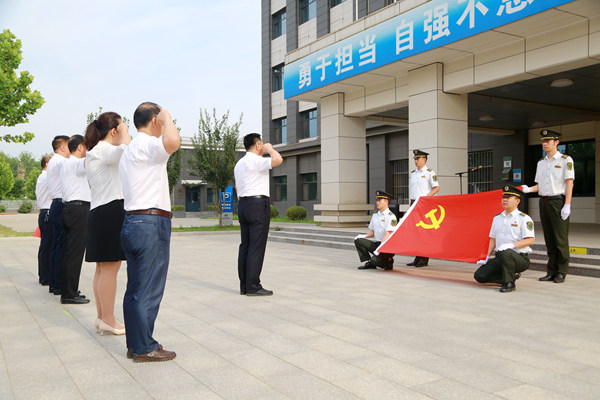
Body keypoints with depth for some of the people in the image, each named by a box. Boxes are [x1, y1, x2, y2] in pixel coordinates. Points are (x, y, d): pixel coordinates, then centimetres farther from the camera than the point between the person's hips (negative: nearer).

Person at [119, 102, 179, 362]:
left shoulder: (129, 150, 22)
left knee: (135, 289, 13)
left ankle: (134, 345, 21)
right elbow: (172, 142, -33)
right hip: (151, 224, -10)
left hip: (132, 222, 10)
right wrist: (167, 117, -14)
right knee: (148, 291, -3)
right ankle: (144, 348, 5)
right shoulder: (147, 145, -11)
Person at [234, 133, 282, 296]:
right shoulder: (256, 161, -10)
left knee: (245, 245, 8)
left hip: (243, 205, 9)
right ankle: (253, 287, -8)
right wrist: (270, 148, -4)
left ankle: (244, 285, 10)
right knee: (256, 247, -8)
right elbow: (278, 160, -24)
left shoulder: (239, 163, 19)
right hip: (258, 204, -9)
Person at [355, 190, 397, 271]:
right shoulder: (375, 215, 15)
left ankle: (388, 262, 5)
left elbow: (388, 235, -18)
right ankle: (369, 263, -5)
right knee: (358, 240, -11)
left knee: (375, 260, -30)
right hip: (377, 243, 7)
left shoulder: (391, 216, -10)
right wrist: (364, 236, -2)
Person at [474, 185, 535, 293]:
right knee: (479, 275, -9)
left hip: (520, 258, -7)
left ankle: (509, 283, -18)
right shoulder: (497, 218, 16)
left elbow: (530, 240, -13)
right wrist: (487, 258, 11)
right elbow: (493, 239, 20)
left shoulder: (524, 218, -4)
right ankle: (511, 275, 9)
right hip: (500, 257, 7)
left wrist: (512, 245, -26)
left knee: (506, 253, -41)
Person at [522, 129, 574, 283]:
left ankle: (561, 272, 4)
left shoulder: (566, 160, -1)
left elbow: (569, 183, -6)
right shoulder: (541, 162, 17)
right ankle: (551, 271, 14)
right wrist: (528, 189, -4)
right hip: (543, 201, 6)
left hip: (558, 201, -6)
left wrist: (567, 205, -14)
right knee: (549, 238, 8)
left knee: (560, 238, -4)